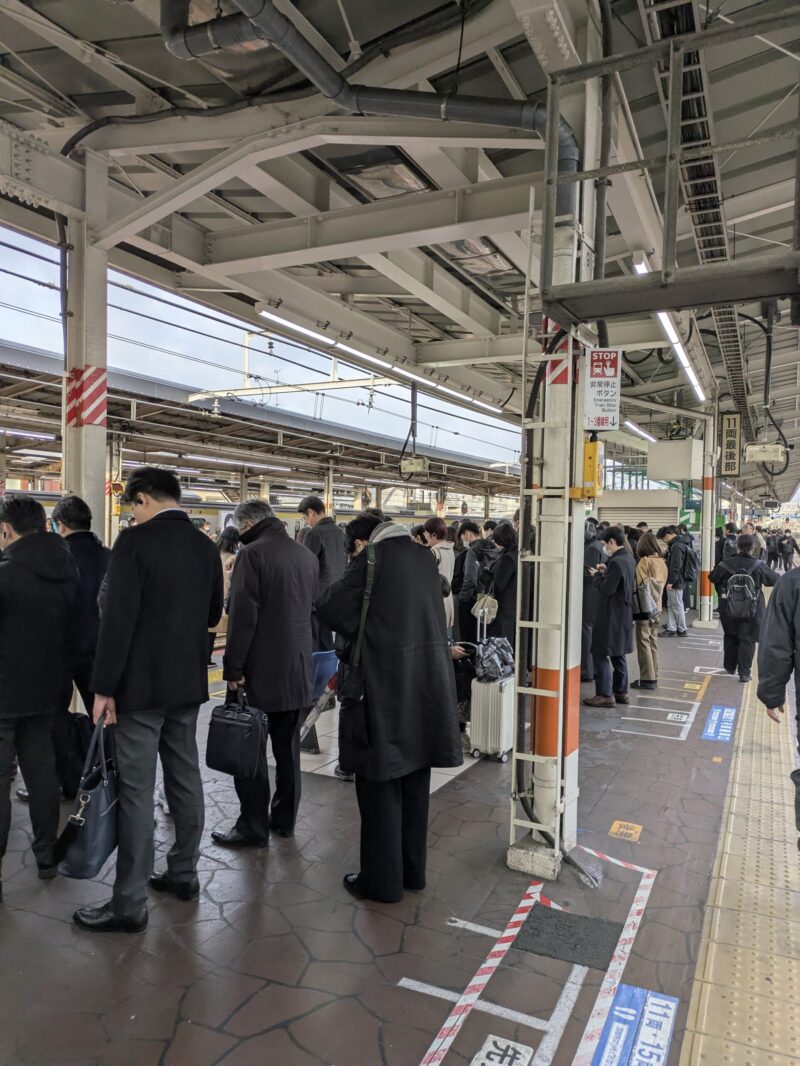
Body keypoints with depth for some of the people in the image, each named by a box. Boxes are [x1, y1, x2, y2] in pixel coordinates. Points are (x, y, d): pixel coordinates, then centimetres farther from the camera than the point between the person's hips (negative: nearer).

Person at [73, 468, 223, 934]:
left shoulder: (135, 541, -15)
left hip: (142, 684, -6)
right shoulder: (206, 546, 5)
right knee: (185, 778, 16)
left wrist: (104, 687, -13)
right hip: (189, 682, 7)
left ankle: (130, 903, 9)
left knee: (137, 790, 0)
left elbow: (118, 619, -18)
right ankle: (184, 873, 29)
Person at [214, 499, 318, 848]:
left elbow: (242, 617, -17)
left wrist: (233, 668, -12)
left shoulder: (252, 554, -13)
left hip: (261, 669, -7)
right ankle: (284, 818, 26)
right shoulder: (307, 555, 9)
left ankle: (253, 827, 9)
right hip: (299, 666, 7)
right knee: (287, 747, 16)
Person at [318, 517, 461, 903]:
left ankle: (382, 879, 17)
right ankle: (413, 870, 30)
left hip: (385, 682, -7)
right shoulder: (425, 557, 9)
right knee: (414, 781, 17)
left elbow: (330, 606, -15)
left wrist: (358, 632, 1)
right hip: (427, 679, 7)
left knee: (380, 782, 6)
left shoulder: (374, 556, -11)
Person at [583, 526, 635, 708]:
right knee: (618, 654, 17)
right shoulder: (629, 559, 9)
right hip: (623, 615, 10)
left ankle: (605, 695, -1)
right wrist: (606, 572, 8)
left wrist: (597, 575, -6)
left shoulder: (616, 562, -21)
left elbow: (607, 589, -21)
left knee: (600, 654, -3)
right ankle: (621, 691, 25)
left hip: (610, 616, -10)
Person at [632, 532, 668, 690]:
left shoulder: (644, 562, -14)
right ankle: (653, 677, 16)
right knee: (653, 642, 12)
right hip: (657, 607, 6)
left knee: (644, 642, 0)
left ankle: (647, 678, 1)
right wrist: (656, 601, 14)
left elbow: (638, 585, -13)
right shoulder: (662, 563, 5)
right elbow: (661, 586, 10)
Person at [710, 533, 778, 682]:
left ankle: (730, 666, 29)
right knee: (747, 640, 4)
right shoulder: (759, 565, -11)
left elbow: (712, 577, 5)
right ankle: (744, 672, 2)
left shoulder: (726, 564, -7)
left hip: (729, 609, 2)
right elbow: (774, 580, 1)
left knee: (730, 637, 19)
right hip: (752, 611, -2)